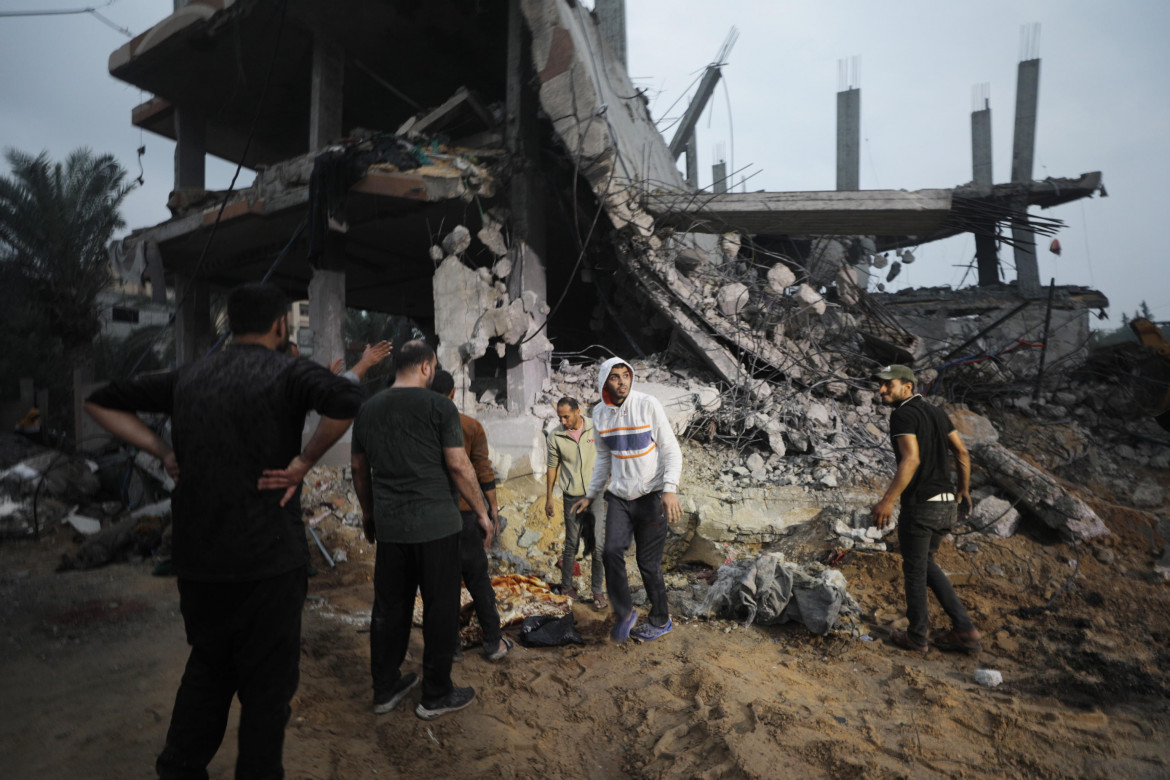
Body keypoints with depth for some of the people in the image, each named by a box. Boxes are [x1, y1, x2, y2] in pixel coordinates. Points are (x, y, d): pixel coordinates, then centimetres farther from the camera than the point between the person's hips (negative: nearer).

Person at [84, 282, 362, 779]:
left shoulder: (188, 378, 8)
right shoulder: (288, 372, -10)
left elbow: (101, 403, 16)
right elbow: (346, 403, -30)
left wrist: (163, 452, 8)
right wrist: (302, 462, -17)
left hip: (197, 560, 6)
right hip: (268, 557, -5)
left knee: (208, 666, 26)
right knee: (268, 678, 11)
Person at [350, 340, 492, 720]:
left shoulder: (368, 409, 8)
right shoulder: (438, 406, -9)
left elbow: (359, 467, 15)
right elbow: (458, 465, -11)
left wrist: (368, 512, 27)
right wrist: (481, 512, -1)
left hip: (388, 526, 6)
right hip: (435, 524, -5)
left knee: (389, 607, 16)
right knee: (440, 609, 7)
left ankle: (385, 689, 29)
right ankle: (436, 695, 18)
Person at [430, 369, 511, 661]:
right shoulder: (471, 426, -4)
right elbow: (484, 471, -3)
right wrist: (492, 508, 5)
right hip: (464, 510, 0)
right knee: (477, 578, 10)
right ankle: (493, 642, 16)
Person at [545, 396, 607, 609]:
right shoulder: (555, 437, -5)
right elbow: (552, 467, 5)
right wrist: (548, 498, 10)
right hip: (572, 497, 0)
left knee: (599, 545, -3)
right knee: (571, 544, 9)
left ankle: (598, 591, 11)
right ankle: (566, 585, 29)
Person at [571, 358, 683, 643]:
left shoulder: (648, 405, -12)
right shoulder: (599, 413, 3)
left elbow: (672, 450, -10)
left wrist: (670, 489, -24)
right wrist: (591, 495, 17)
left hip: (650, 495, -4)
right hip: (619, 496, 4)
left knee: (648, 562, 1)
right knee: (612, 550, -12)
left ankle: (661, 620, 24)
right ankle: (624, 612, 11)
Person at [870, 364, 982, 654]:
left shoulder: (902, 415, -14)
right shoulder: (936, 412, 13)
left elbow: (911, 459, -25)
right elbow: (962, 452, 17)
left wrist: (888, 500, -27)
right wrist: (964, 490, 27)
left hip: (920, 505, -8)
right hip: (947, 505, 8)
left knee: (914, 570, 8)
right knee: (925, 563, 23)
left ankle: (916, 637, 22)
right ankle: (964, 629, 20)